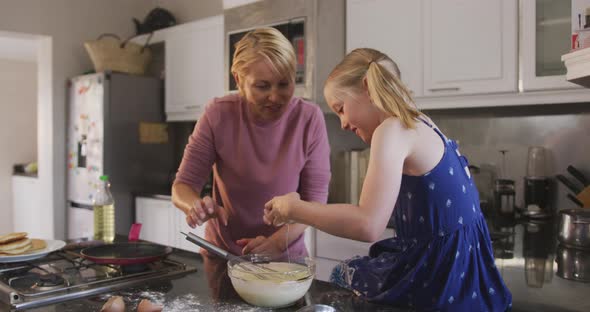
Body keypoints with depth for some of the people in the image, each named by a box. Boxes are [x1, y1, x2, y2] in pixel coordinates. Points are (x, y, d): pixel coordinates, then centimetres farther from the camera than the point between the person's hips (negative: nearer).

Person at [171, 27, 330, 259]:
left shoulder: (309, 118, -11)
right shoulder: (218, 115, -10)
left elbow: (315, 200, -8)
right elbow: (182, 186, -5)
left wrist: (278, 241, -23)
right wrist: (197, 206, -26)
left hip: (285, 257, -1)